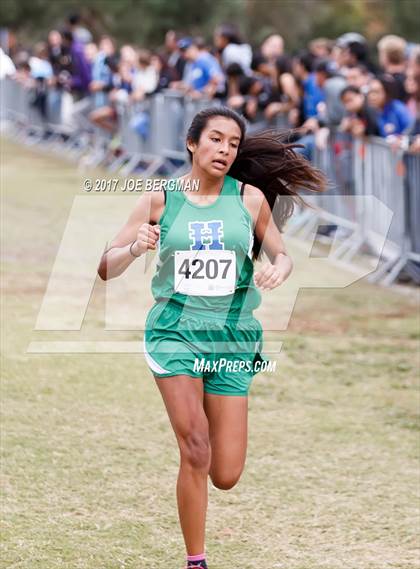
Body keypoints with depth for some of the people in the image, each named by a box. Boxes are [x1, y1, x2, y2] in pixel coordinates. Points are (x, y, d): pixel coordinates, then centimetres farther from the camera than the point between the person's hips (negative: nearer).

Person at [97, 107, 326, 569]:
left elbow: (282, 257, 13)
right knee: (195, 451, -20)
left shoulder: (250, 197, 3)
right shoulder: (160, 198, 0)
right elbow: (106, 268, 3)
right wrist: (135, 248, -19)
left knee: (225, 477, 0)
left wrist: (278, 269, -11)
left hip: (232, 336, 2)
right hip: (174, 330, -2)